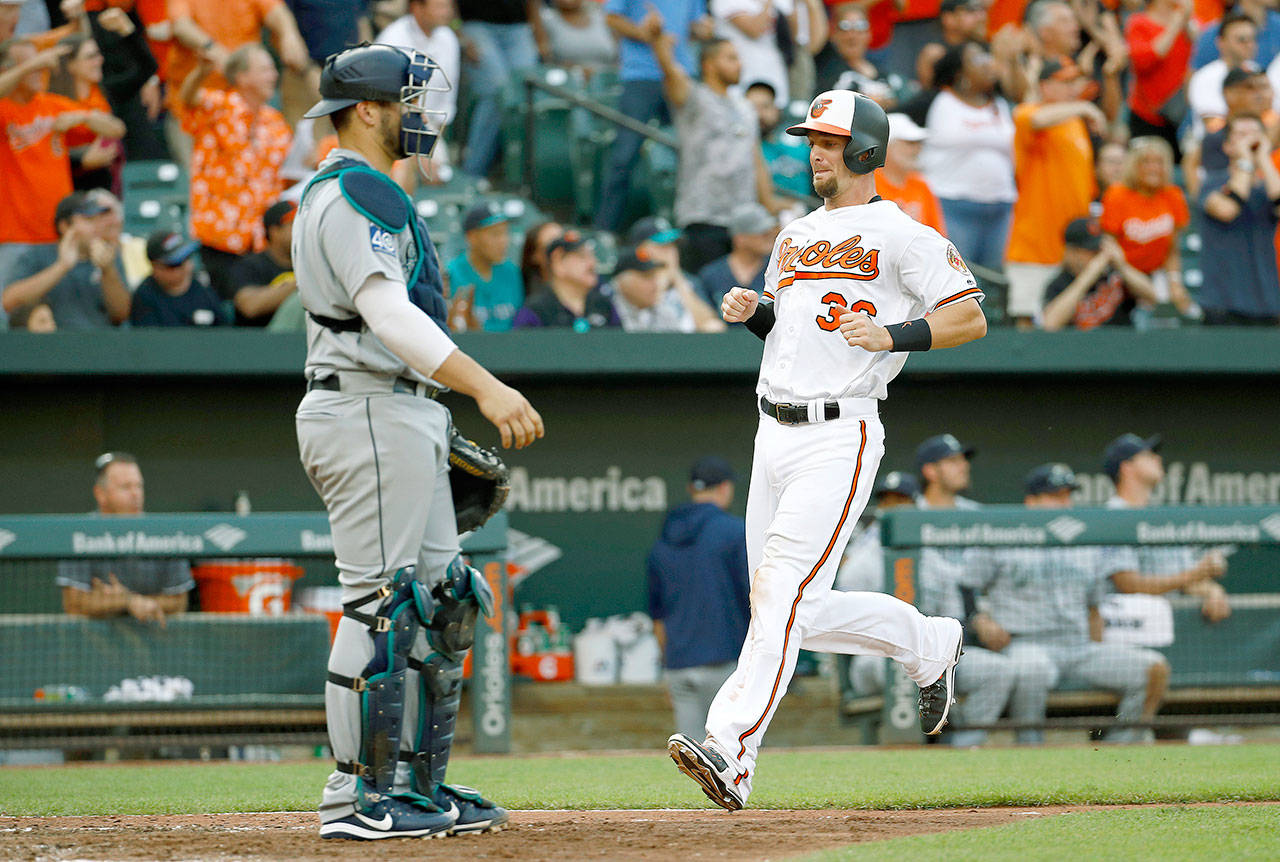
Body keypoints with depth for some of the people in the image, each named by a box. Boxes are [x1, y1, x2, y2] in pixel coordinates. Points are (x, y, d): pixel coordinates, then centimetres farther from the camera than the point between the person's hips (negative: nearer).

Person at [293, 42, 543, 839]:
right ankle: (358, 796, -9)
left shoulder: (368, 194, 21)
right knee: (383, 604, -10)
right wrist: (485, 387, -31)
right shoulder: (352, 195, -13)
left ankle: (418, 783, 14)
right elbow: (388, 313, -24)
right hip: (368, 414, -11)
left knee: (439, 603, 11)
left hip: (405, 415, 11)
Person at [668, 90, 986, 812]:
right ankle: (928, 644, 32)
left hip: (839, 437, -8)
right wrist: (751, 310, 9)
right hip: (775, 435, 8)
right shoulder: (796, 236, 20)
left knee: (783, 594, -19)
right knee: (801, 615, 9)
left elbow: (971, 318, -7)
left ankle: (732, 751, -27)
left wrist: (893, 334, -21)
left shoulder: (900, 234, -3)